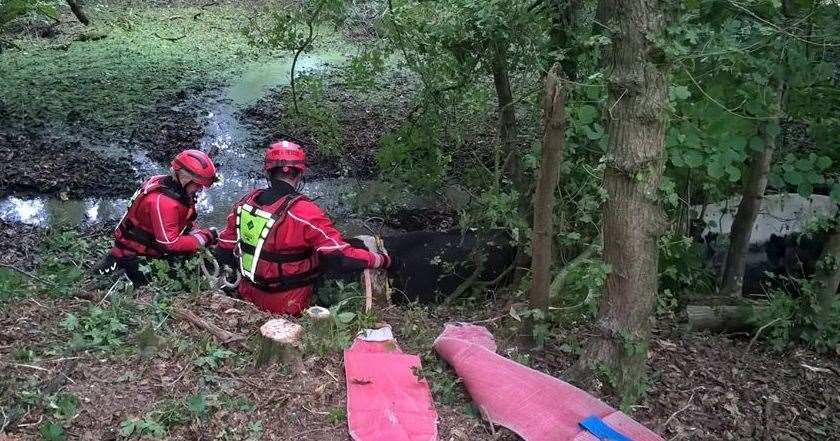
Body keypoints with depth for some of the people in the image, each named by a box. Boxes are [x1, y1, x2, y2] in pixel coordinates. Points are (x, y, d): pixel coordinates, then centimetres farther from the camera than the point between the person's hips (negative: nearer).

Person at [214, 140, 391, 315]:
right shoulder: (304, 212, -25)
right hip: (288, 307, -6)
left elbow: (223, 252, 2)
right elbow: (344, 256, -25)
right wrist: (384, 260, -10)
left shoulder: (246, 201, -7)